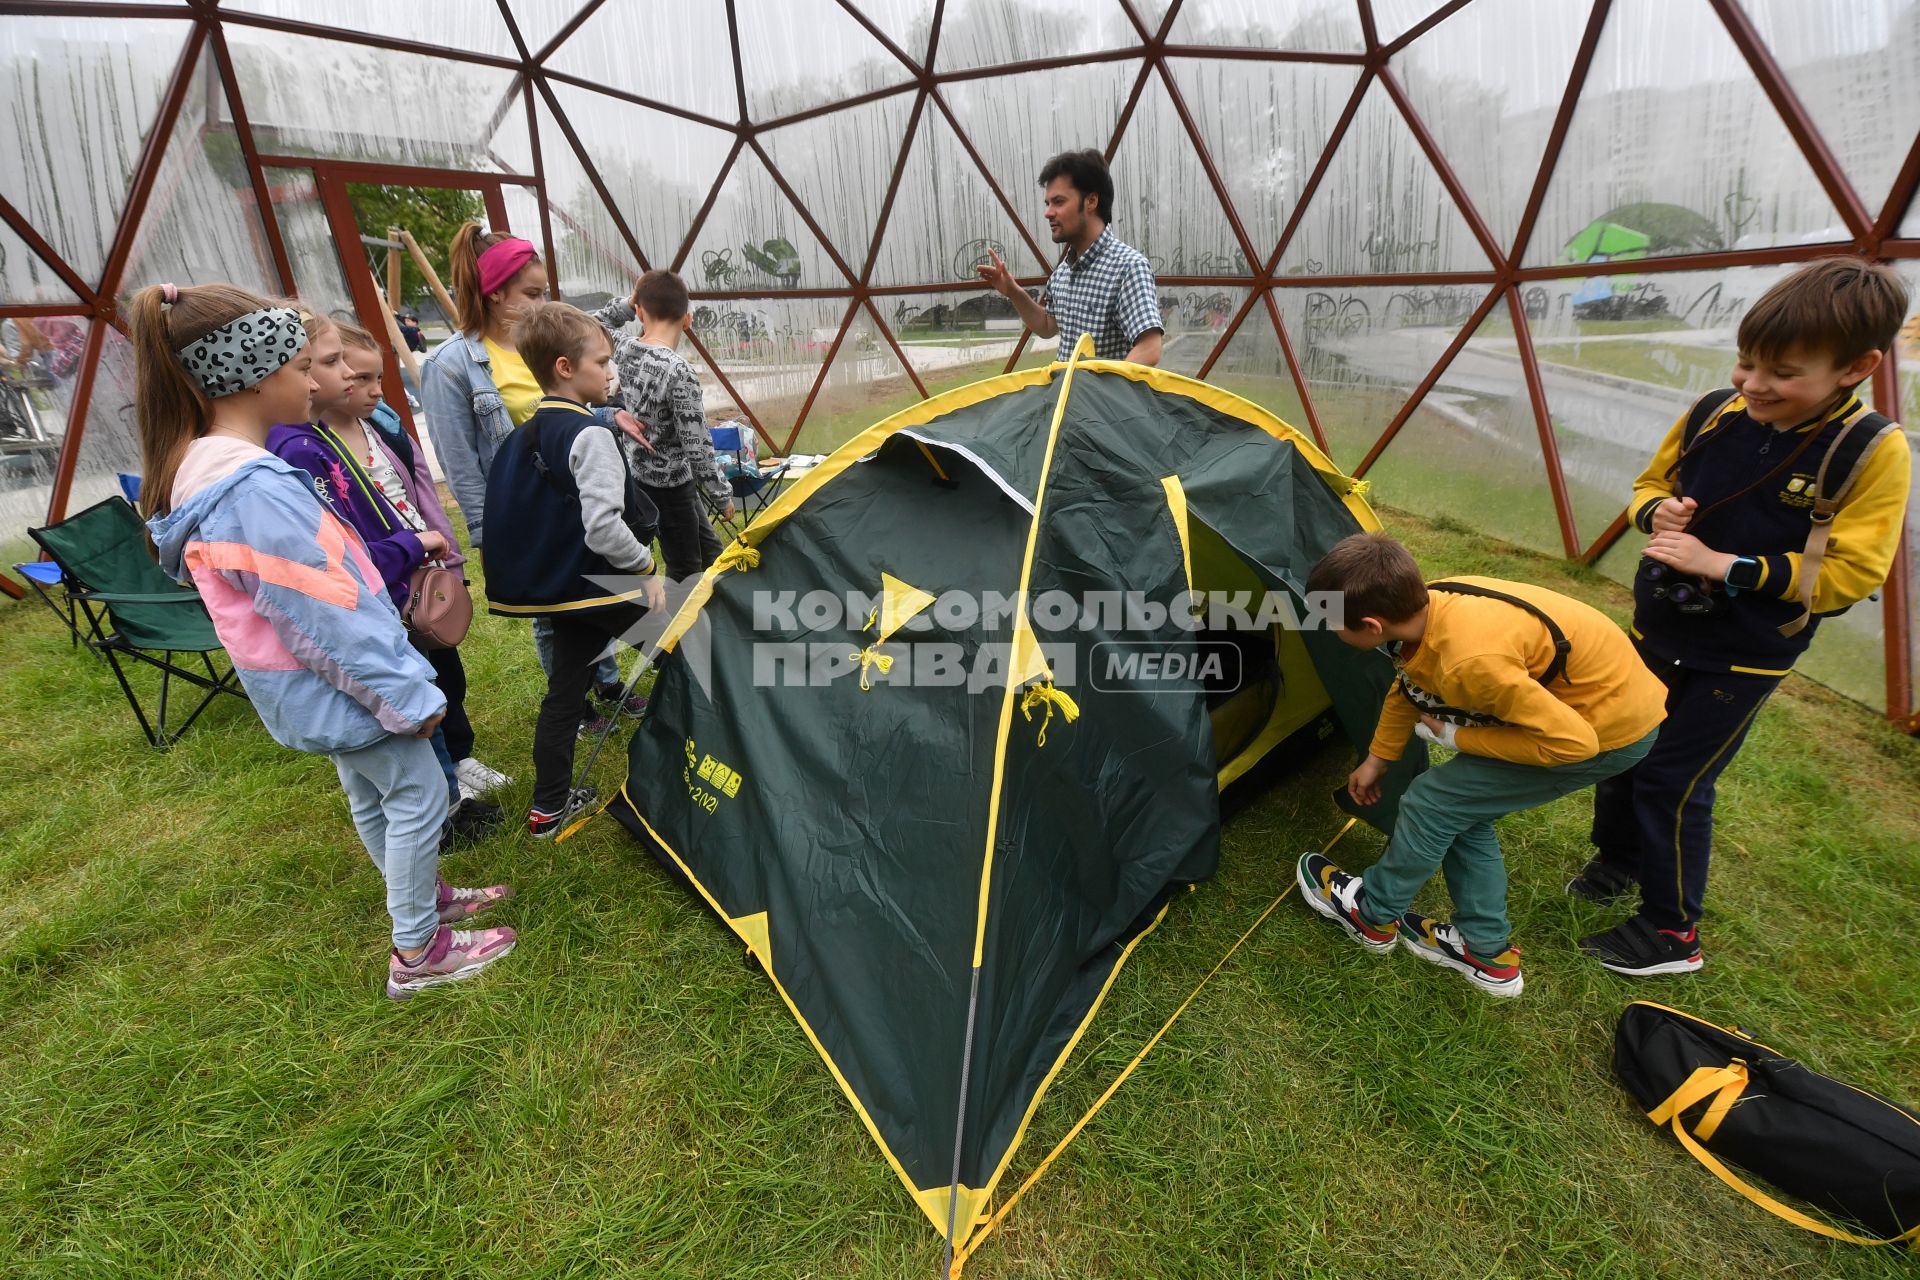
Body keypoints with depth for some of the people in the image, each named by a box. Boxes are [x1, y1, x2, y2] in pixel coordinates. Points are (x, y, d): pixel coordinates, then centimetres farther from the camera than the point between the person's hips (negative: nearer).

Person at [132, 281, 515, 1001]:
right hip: (341, 680, -10)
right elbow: (331, 616, -26)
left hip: (314, 684, 10)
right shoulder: (258, 491, -28)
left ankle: (426, 897, 41)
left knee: (371, 793, 22)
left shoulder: (200, 467, 5)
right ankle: (418, 955, 17)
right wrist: (411, 696, -18)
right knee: (417, 794, 4)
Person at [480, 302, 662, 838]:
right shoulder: (590, 435, -18)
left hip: (556, 587, 9)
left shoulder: (523, 436, 10)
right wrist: (646, 565, -13)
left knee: (564, 688, 15)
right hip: (605, 587, -9)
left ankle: (549, 805, 24)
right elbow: (603, 528, -27)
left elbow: (513, 516, 17)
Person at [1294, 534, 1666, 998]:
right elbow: (1407, 688, 10)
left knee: (1435, 800, -4)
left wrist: (1456, 738, -16)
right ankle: (1488, 952, 27)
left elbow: (1572, 741, -29)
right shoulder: (1425, 607, -11)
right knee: (1462, 809, 12)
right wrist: (1376, 760, 22)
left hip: (1608, 729, -8)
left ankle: (1371, 914, 17)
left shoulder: (1472, 659, -38)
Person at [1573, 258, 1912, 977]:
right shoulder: (1713, 414, -5)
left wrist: (1725, 566, -24)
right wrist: (1659, 513, -12)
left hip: (1744, 658, -5)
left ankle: (1672, 932, 18)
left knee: (1673, 781, -1)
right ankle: (1618, 859, 43)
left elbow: (1851, 573, -16)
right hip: (1658, 630, 5)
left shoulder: (1873, 452, -15)